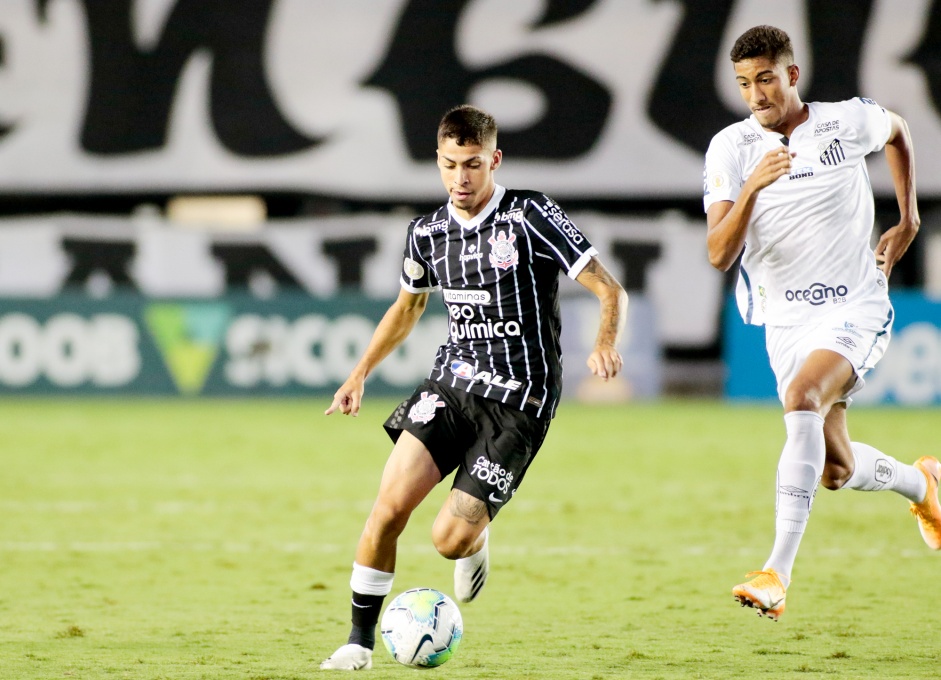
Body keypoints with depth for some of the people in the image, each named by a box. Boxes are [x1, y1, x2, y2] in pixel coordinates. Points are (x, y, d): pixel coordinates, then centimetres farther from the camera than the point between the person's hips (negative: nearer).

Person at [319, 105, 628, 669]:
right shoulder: (428, 232, 5)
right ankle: (360, 642, 0)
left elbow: (610, 290, -14)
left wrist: (606, 344, -33)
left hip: (519, 401, -4)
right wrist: (360, 373, 21)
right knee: (390, 503, -14)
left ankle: (476, 545, 26)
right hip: (452, 383, 5)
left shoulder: (531, 216, -12)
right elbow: (408, 306, 26)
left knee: (450, 539, -13)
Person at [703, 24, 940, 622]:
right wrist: (752, 187, -30)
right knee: (836, 470, 8)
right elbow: (720, 255, -16)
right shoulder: (731, 149, -7)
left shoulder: (849, 121, -6)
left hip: (856, 309, -3)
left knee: (802, 397, -31)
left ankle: (778, 574, -37)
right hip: (785, 320, 3)